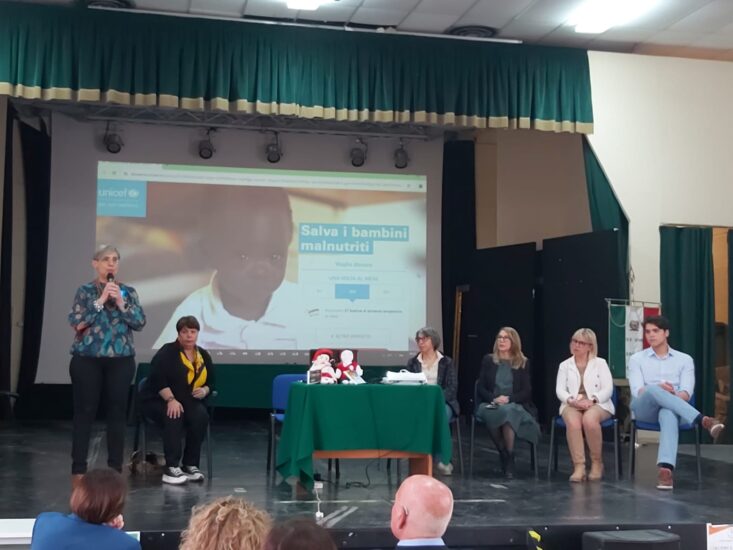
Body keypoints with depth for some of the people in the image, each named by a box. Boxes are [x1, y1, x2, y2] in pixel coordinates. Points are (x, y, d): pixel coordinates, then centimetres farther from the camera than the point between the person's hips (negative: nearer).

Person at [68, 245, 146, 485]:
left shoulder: (128, 292, 8)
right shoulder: (85, 291, 1)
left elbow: (140, 322, -1)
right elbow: (76, 322, -10)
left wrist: (121, 303, -13)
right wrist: (101, 300, -15)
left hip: (121, 359, 2)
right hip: (87, 359, -2)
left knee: (117, 412, 4)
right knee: (84, 412, 0)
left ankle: (115, 467, 14)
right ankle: (78, 468, 7)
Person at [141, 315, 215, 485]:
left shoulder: (204, 355, 8)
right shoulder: (167, 352, -10)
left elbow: (210, 382, 15)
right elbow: (158, 379, -21)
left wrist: (205, 391, -8)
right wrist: (171, 400, -31)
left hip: (188, 402, 4)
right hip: (158, 401, -4)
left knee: (201, 415, -27)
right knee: (174, 417, -35)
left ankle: (191, 465, -19)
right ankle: (171, 468, -33)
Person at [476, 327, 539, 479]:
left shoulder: (523, 363, 10)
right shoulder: (488, 360, 13)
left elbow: (526, 392, 3)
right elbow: (481, 388, 7)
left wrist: (509, 399, -14)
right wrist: (494, 398, -13)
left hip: (515, 405, -1)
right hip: (490, 404, 1)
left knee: (507, 412, -38)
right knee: (493, 415, -37)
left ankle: (509, 458, -28)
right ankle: (504, 456, -18)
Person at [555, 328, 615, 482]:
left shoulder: (600, 363, 12)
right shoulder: (564, 365, 18)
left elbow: (608, 389, 1)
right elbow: (560, 390, 6)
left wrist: (591, 400, -17)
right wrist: (573, 400, -16)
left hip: (597, 404, -1)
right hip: (572, 404, 1)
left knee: (589, 420, -37)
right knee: (573, 422, -36)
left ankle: (597, 463, -19)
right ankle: (579, 466, -35)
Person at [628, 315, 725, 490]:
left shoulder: (684, 359, 15)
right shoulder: (637, 359, 15)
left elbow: (687, 392, 2)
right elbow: (637, 390, -2)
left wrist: (673, 398, -22)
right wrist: (658, 389, -24)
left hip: (670, 409, 0)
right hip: (644, 409, 0)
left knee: (669, 414, -41)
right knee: (653, 390, -38)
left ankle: (665, 469, -63)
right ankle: (704, 421, -48)